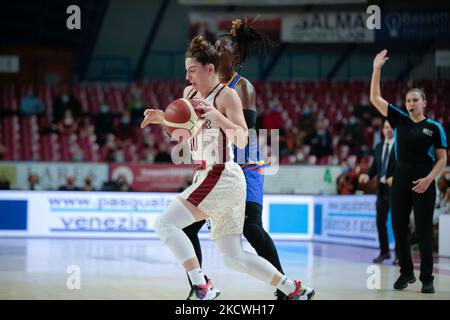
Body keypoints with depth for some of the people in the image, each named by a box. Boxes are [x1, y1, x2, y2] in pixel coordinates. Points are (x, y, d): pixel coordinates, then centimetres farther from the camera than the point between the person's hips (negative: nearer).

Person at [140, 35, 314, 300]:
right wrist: (161, 117, 9)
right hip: (208, 177, 9)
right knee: (235, 259, 10)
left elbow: (242, 140, -20)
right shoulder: (190, 93, 12)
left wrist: (216, 115, -32)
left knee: (165, 223, -19)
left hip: (223, 178, -9)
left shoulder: (227, 95, -10)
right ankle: (295, 291, 18)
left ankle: (203, 288, -18)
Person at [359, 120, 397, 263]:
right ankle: (384, 252, 18)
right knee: (380, 221, 7)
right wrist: (368, 175, -5)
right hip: (381, 189, 6)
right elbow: (374, 166, 15)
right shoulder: (379, 147, 14)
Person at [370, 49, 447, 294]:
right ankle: (406, 273, 18)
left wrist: (429, 179, -15)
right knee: (399, 228, 5)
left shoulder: (434, 128, -1)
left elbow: (442, 159, 0)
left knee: (424, 231, -3)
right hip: (401, 180, 3)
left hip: (423, 184, -3)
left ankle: (427, 278, 4)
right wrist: (377, 69, -3)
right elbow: (375, 99, 2)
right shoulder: (399, 120, 6)